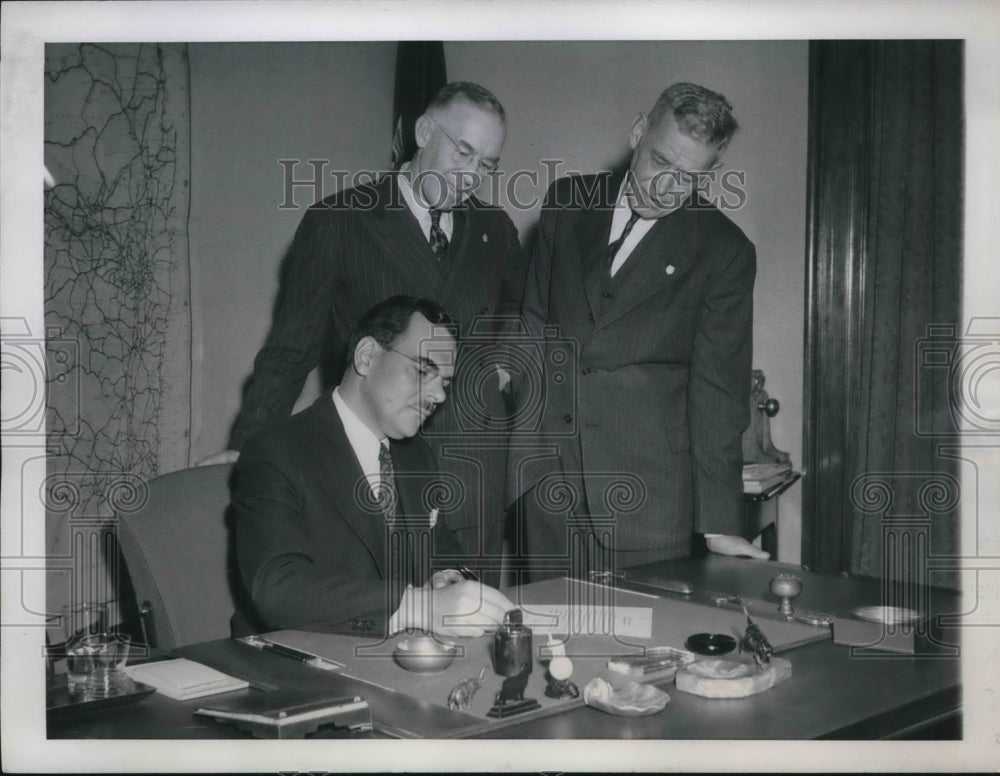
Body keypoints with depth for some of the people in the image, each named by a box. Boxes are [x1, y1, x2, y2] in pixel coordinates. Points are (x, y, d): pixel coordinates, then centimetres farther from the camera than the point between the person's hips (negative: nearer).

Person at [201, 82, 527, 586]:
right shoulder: (338, 222, 0)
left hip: (475, 468, 4)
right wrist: (246, 446, -7)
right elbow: (291, 348, 1)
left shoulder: (494, 229, 12)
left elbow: (523, 313, 30)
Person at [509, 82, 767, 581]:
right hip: (547, 483, 3)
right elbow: (534, 322, 12)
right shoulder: (568, 203, 8)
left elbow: (717, 388, -5)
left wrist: (719, 525, -10)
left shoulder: (724, 252, -2)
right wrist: (522, 445, 5)